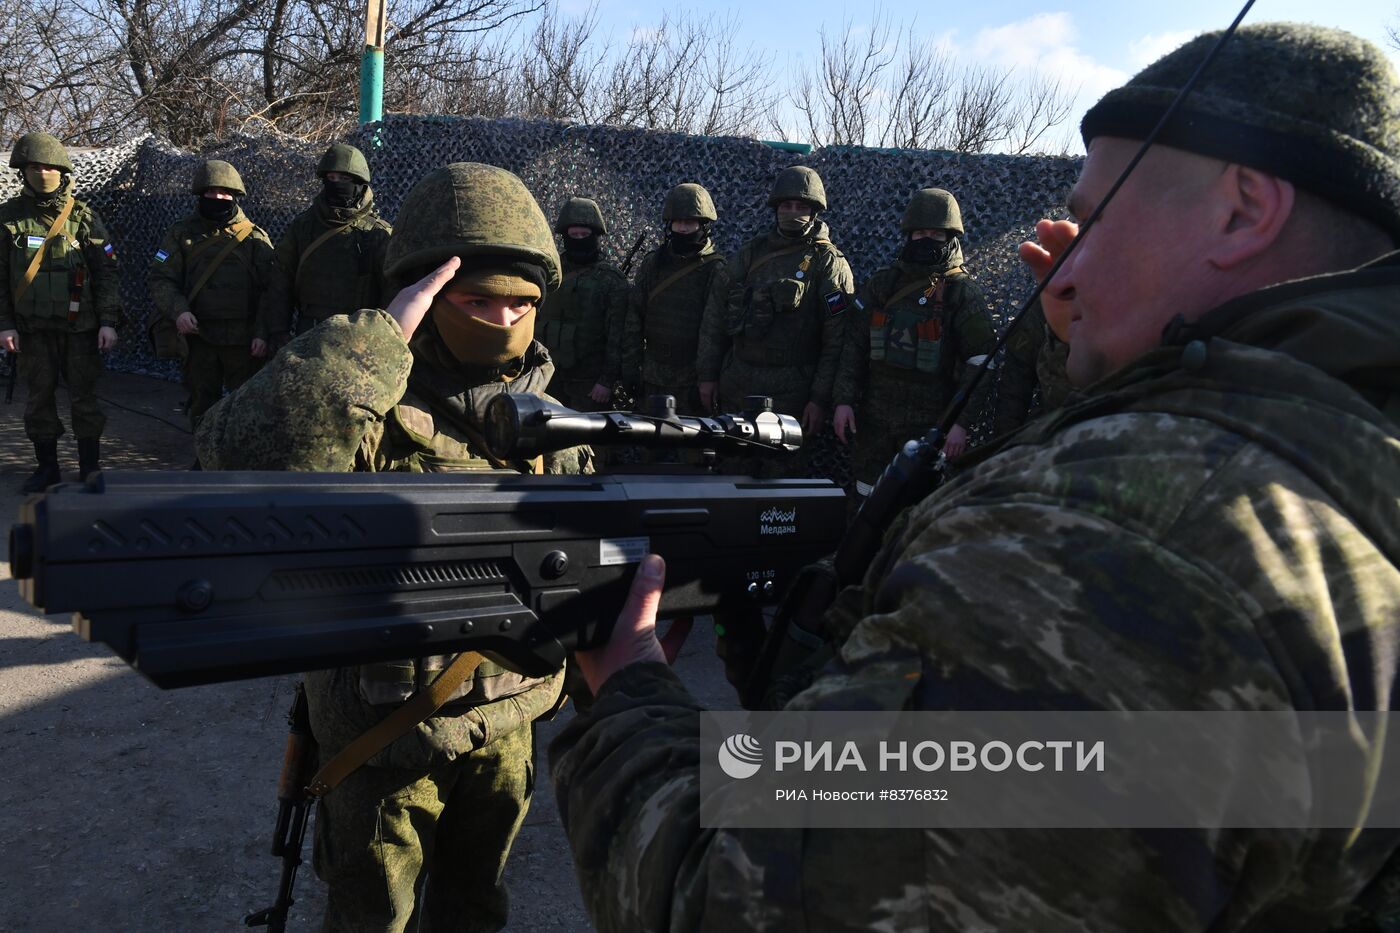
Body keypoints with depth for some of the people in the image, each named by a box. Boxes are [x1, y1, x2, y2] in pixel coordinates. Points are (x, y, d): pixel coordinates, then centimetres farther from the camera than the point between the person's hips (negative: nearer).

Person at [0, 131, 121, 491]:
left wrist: (108, 321, -5)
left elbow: (106, 271, 2)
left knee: (83, 397, 1)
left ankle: (90, 467, 10)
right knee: (38, 397, 6)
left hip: (80, 326, -1)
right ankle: (47, 467, 17)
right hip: (32, 328, 2)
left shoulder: (84, 216, 2)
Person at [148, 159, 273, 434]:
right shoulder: (182, 234, 9)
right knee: (202, 406, 11)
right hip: (199, 336, 2)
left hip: (243, 339, -2)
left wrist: (262, 333, -9)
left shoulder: (255, 237, 5)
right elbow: (161, 279, 6)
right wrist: (178, 310, -14)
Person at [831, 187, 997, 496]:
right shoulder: (881, 283, 7)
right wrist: (844, 400, 0)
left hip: (930, 423, -4)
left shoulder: (962, 293, -4)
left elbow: (980, 363, -7)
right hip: (875, 417, 4)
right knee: (866, 497, 12)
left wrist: (962, 423, -13)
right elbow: (854, 345, 8)